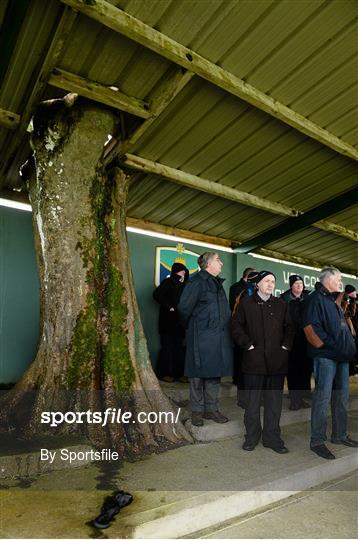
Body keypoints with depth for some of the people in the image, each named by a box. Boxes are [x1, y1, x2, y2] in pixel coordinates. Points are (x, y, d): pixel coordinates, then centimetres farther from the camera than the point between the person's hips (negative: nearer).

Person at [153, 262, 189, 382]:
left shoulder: (184, 285, 15)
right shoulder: (168, 282, -4)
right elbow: (157, 294, -16)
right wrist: (169, 307, -16)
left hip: (180, 321, 6)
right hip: (168, 321, -6)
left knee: (180, 347, 6)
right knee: (167, 347, -1)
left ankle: (179, 373, 13)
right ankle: (164, 373, 8)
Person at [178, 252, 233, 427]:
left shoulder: (218, 283, 16)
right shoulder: (197, 281, -11)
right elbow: (184, 308, -12)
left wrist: (223, 327, 14)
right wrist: (191, 326, 0)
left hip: (218, 336, 8)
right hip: (201, 337, -8)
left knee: (214, 373, 13)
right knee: (198, 374, 4)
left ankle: (211, 409, 25)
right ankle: (197, 411, 17)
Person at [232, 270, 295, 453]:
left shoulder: (281, 305, 12)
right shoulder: (246, 303, 4)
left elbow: (290, 327, 15)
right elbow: (237, 326, 1)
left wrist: (286, 345, 3)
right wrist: (248, 344, -6)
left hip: (277, 360, 2)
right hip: (254, 359, -2)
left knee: (274, 400, 8)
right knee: (252, 400, 5)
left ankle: (272, 437, 21)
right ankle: (252, 436, 19)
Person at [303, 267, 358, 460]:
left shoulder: (334, 301, 19)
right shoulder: (316, 298, -10)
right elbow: (310, 326, -20)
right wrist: (327, 344, -15)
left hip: (341, 356, 9)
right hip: (326, 357, -9)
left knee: (342, 397, 16)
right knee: (322, 398, -5)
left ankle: (339, 435, 30)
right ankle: (317, 441, 4)